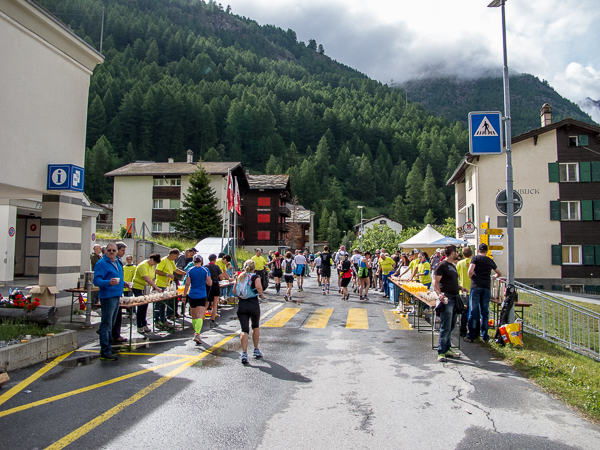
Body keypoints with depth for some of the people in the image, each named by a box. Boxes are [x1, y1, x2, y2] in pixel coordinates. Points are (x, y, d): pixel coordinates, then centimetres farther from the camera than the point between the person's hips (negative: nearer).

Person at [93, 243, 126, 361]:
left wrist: (123, 283, 27)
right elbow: (97, 280, -23)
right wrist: (109, 283, -37)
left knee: (111, 324, 16)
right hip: (107, 297, -9)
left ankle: (107, 347, 26)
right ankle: (105, 352, -3)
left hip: (116, 296, 9)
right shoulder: (101, 263, -13)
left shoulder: (117, 262, 14)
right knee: (106, 324, -7)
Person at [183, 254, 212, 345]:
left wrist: (184, 295, 5)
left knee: (194, 316, 17)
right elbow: (210, 283, -3)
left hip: (192, 295, 2)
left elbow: (187, 284, -3)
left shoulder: (190, 270, -1)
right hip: (202, 296, -2)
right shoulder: (205, 270, -4)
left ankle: (196, 332, 31)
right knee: (200, 316, -7)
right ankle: (197, 334, -23)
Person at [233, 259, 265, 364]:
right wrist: (261, 295, -2)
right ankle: (256, 350, 29)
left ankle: (244, 353, -13)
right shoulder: (255, 277, -4)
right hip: (253, 305, -2)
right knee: (255, 327, 20)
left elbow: (234, 290, 8)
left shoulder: (239, 277, 8)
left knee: (244, 330, 1)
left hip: (241, 305, 2)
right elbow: (259, 287, -21)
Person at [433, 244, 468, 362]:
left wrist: (460, 288, 15)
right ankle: (441, 352, -3)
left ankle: (447, 349, 23)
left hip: (455, 298, 9)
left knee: (451, 326, 14)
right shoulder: (442, 265, -9)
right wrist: (439, 294, -31)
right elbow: (435, 282, -16)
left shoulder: (453, 266, 19)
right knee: (445, 327, -9)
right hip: (446, 299, -9)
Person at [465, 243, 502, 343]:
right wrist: (493, 277, 46)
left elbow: (470, 271, -14)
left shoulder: (475, 258, 1)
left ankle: (470, 336, 3)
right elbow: (499, 274, 27)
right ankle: (485, 336, 12)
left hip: (476, 287, -3)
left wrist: (471, 277, 6)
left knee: (473, 312, -1)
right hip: (487, 287, 3)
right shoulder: (490, 260, 13)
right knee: (485, 312, 8)